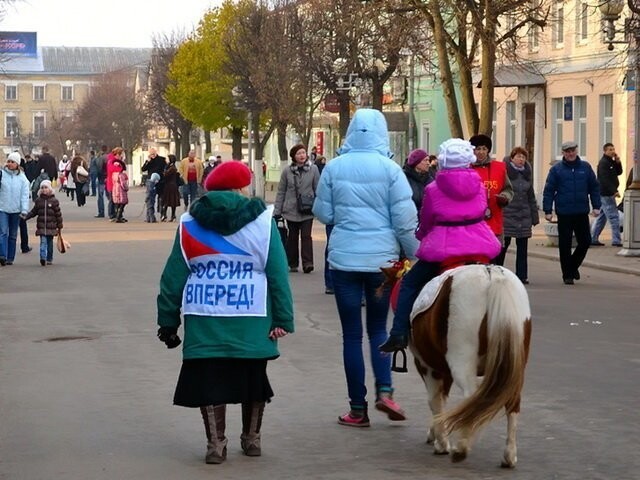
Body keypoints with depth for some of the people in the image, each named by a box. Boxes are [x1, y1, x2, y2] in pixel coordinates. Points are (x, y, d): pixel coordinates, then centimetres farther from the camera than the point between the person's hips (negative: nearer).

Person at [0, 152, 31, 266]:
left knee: (13, 235, 9)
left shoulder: (22, 178, 1)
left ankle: (10, 258, 16)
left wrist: (24, 210, -9)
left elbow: (25, 195, -1)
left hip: (16, 210, 2)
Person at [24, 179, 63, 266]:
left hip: (51, 226, -1)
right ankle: (43, 257, -19)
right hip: (41, 226, 1)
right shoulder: (38, 200, 5)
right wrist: (26, 217, -3)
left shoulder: (54, 201, -1)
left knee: (50, 243, 9)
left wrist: (59, 226, 1)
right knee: (43, 242, -9)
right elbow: (34, 212, 11)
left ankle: (49, 259, 20)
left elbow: (58, 214, 1)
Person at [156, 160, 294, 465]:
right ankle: (252, 439, 27)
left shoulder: (189, 223, 4)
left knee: (209, 379, 8)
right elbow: (278, 275, -4)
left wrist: (168, 321, 9)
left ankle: (215, 444, 5)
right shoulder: (262, 221, -2)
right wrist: (283, 319, -2)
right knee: (252, 379, 16)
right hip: (252, 322, 0)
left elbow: (173, 277, 4)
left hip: (203, 322, 1)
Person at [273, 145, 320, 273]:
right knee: (292, 237, 9)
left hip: (307, 211, -2)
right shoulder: (287, 171, 2)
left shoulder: (313, 169, 0)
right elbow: (281, 192, 6)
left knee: (306, 236, -10)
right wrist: (277, 211, 3)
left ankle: (307, 263, -13)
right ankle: (292, 264, 17)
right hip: (291, 210, 2)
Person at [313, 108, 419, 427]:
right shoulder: (389, 169, -6)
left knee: (352, 333, 6)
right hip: (382, 257, 0)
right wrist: (417, 256, 6)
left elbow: (323, 214, 4)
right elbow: (405, 221, -6)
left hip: (344, 258, 0)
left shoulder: (334, 167, -3)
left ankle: (358, 409, 7)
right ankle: (384, 391, -3)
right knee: (378, 327, 16)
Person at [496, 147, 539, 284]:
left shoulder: (527, 174, 12)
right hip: (507, 215, -5)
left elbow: (531, 197, 17)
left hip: (524, 216, 5)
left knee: (522, 247, 5)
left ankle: (522, 275, 9)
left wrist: (534, 216, 14)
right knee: (503, 245, -1)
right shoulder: (504, 172, -6)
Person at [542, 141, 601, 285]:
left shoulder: (585, 167, 6)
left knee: (585, 241, 3)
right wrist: (547, 210, -7)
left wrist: (596, 206, 2)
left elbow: (594, 187, 9)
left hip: (582, 213, 2)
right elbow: (548, 191, -2)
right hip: (564, 214, -2)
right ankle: (567, 274, 11)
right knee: (565, 245, 2)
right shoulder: (556, 169, 0)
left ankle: (573, 266, 27)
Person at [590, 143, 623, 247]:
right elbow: (605, 179, -21)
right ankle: (616, 240, -10)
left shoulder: (611, 162, 18)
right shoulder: (603, 163, -13)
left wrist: (618, 162, 0)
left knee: (601, 217, 12)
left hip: (608, 194, 10)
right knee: (614, 217, -10)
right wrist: (614, 191, -25)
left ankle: (593, 239, 16)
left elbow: (619, 172, 16)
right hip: (606, 194, -10)